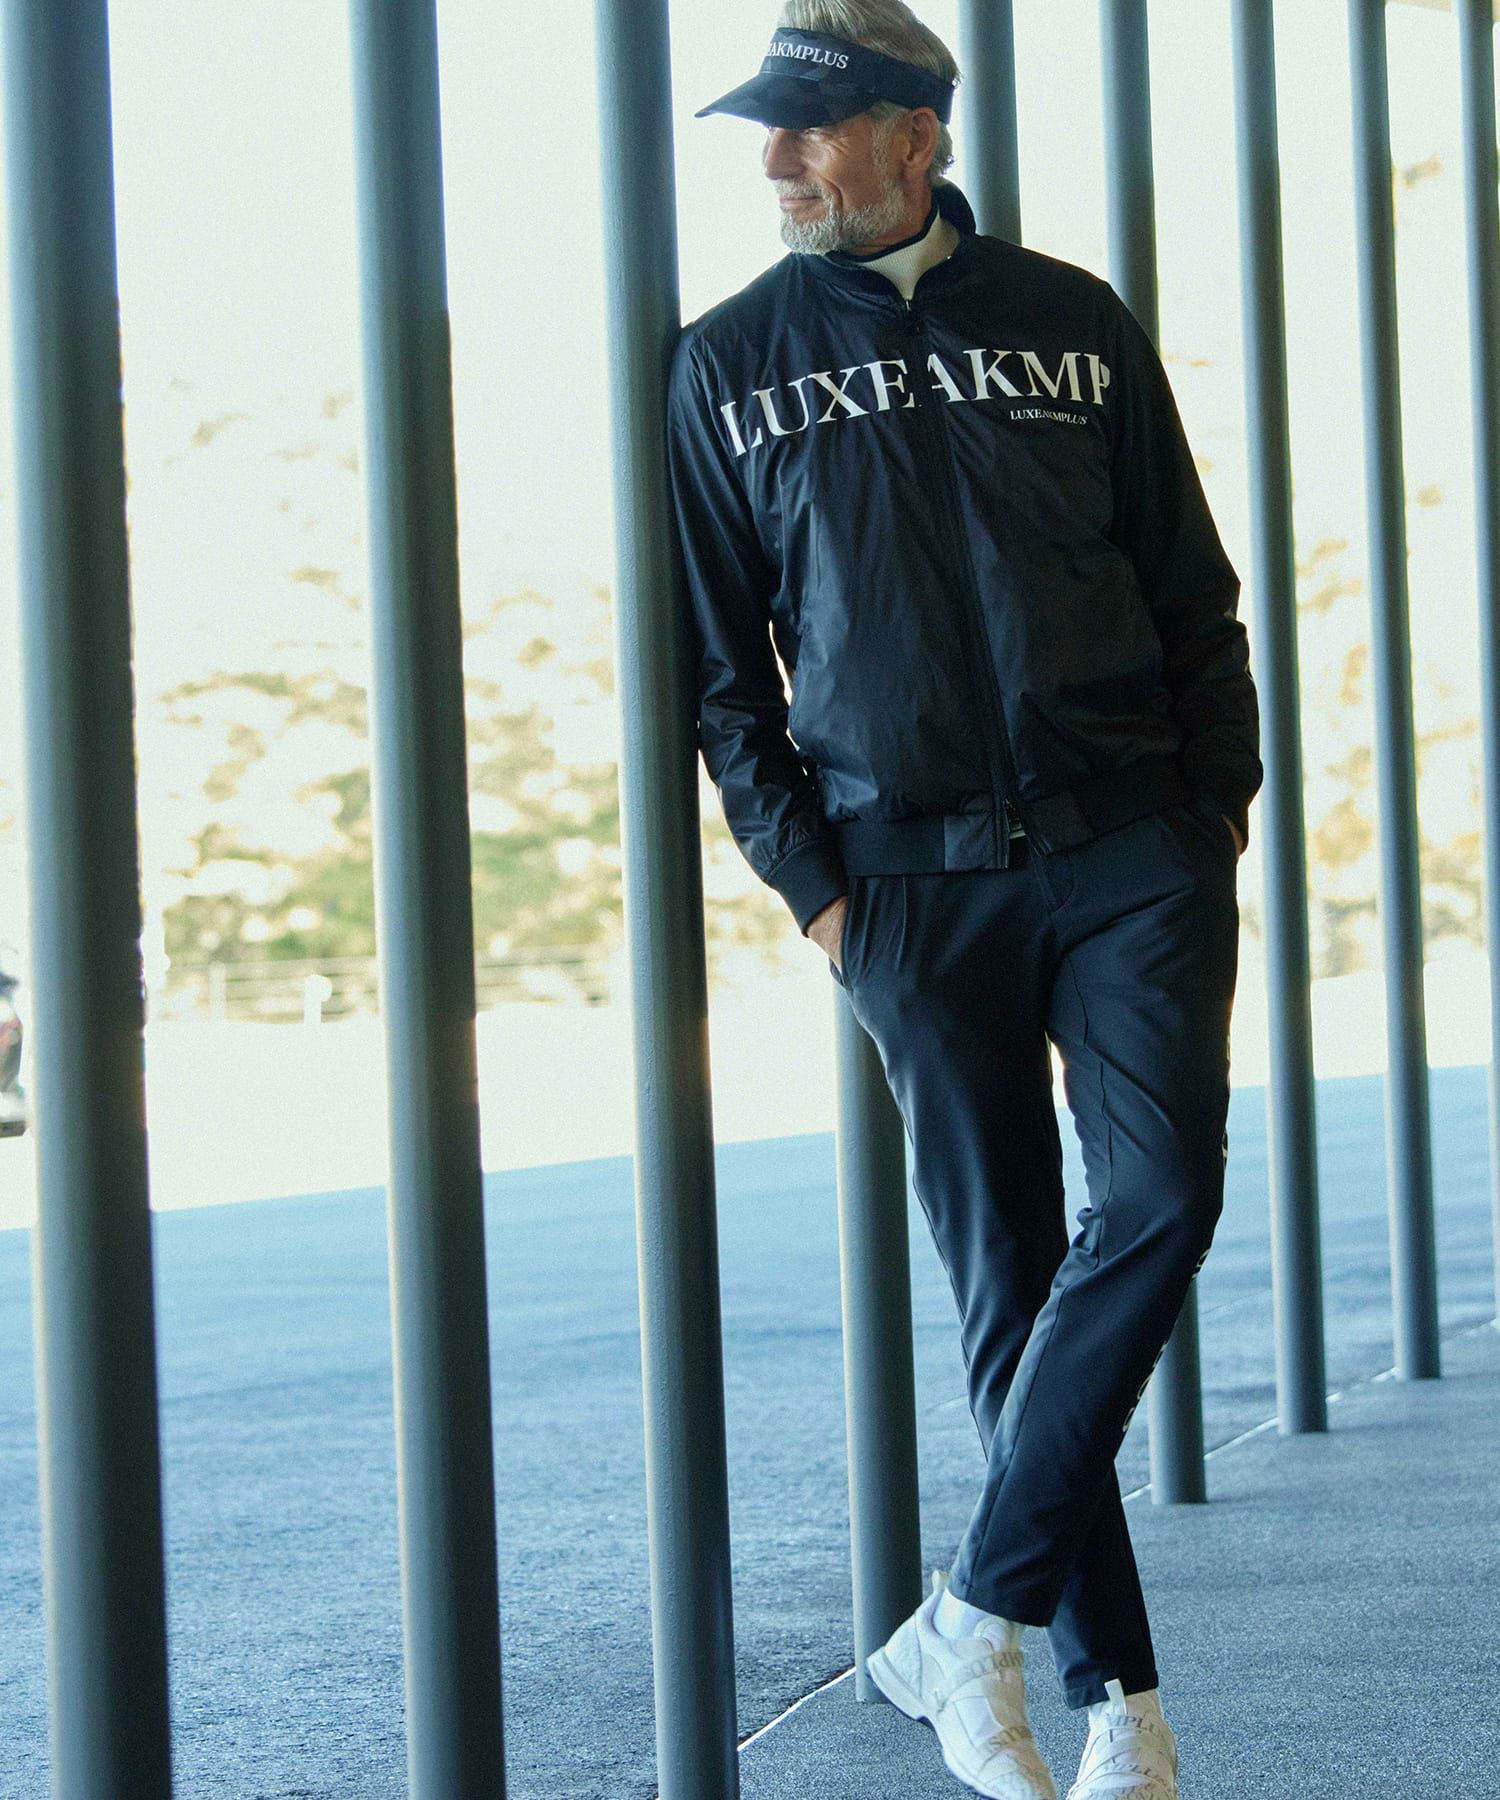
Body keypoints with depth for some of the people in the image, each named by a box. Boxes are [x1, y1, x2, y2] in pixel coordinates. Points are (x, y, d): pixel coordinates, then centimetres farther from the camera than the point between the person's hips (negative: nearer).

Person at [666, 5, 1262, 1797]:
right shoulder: (726, 367, 6)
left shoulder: (1073, 321, 8)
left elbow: (1194, 590, 12)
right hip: (915, 877, 0)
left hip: (1134, 845, 1)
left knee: (1160, 1201, -15)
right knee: (1008, 1273, 1)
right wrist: (809, 882, -1)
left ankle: (972, 1620, -5)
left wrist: (1218, 809, 3)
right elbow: (719, 662, 8)